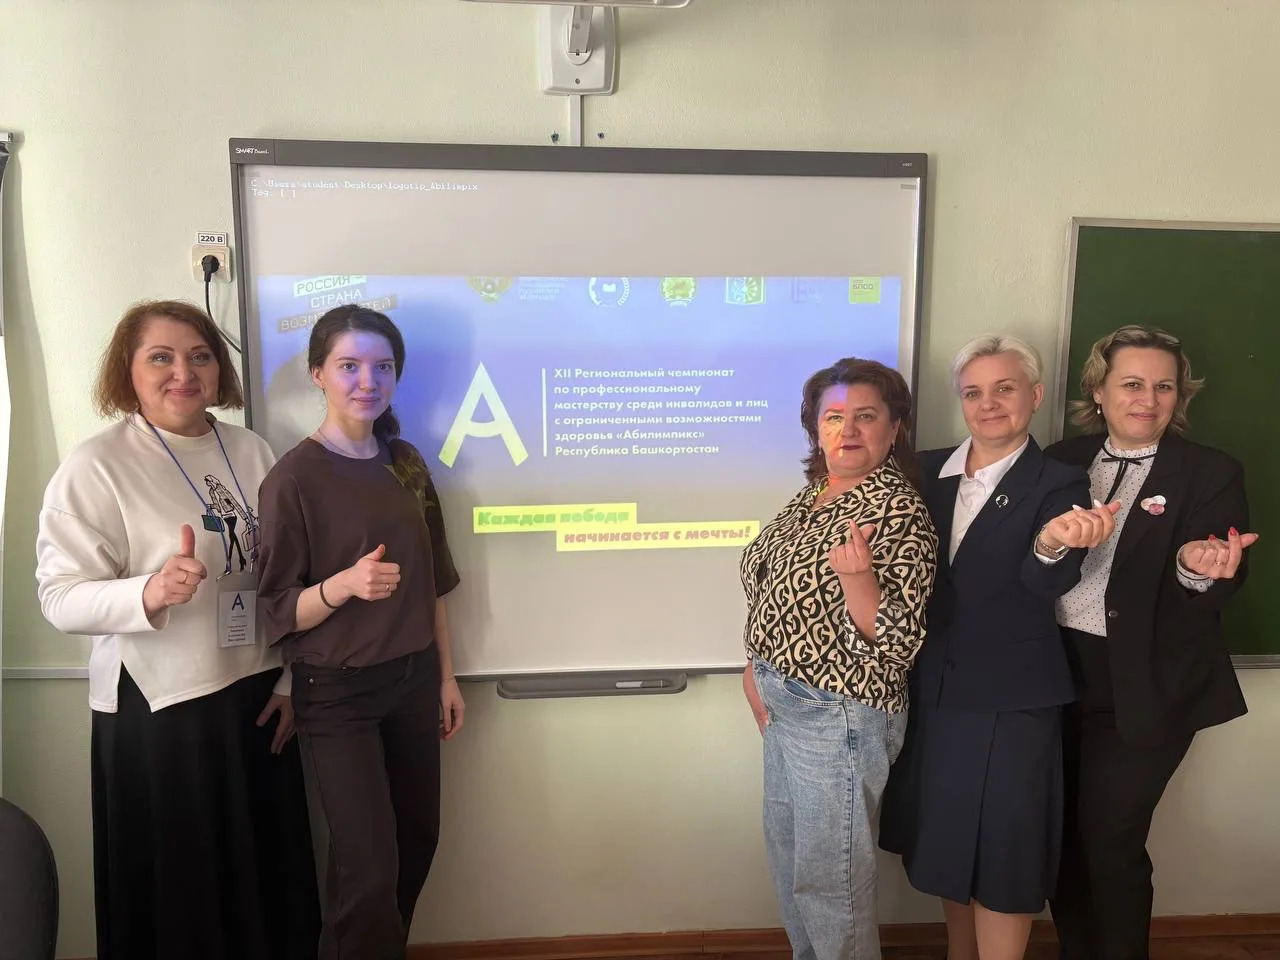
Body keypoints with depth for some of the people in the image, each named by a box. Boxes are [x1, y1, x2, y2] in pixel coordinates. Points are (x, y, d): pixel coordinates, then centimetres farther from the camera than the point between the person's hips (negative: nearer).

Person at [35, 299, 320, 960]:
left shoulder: (252, 453, 4)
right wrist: (149, 592, -33)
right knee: (177, 886, 10)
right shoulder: (94, 467, -9)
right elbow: (59, 597, -14)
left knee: (268, 873, 15)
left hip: (258, 695, 4)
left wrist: (290, 683, 6)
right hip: (158, 708, -4)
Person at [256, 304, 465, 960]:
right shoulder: (294, 477, -14)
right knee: (369, 868, -1)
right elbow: (278, 612, -12)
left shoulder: (406, 463, 4)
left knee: (417, 841, 15)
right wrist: (344, 584, -30)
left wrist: (446, 676, 11)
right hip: (337, 692, -5)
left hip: (413, 680, 6)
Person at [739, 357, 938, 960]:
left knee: (829, 876, 8)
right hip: (784, 703, 8)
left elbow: (897, 643, -22)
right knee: (788, 855, 24)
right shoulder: (813, 493, 4)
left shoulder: (900, 513, -19)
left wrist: (858, 575, -38)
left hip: (840, 715, -8)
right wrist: (757, 667, 8)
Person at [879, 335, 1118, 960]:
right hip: (932, 691, 5)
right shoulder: (928, 471, 1)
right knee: (945, 837, 20)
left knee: (1001, 850, 8)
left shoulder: (1059, 486, -10)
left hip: (1009, 700, -4)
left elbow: (1049, 584, -25)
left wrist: (1053, 543, -45)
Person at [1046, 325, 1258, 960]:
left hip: (1143, 691, -3)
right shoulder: (1063, 461, 4)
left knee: (1110, 842, 6)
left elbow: (1217, 595, -11)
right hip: (1060, 676, 4)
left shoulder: (1211, 475, -5)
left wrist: (1197, 569, -31)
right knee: (1062, 835, 16)